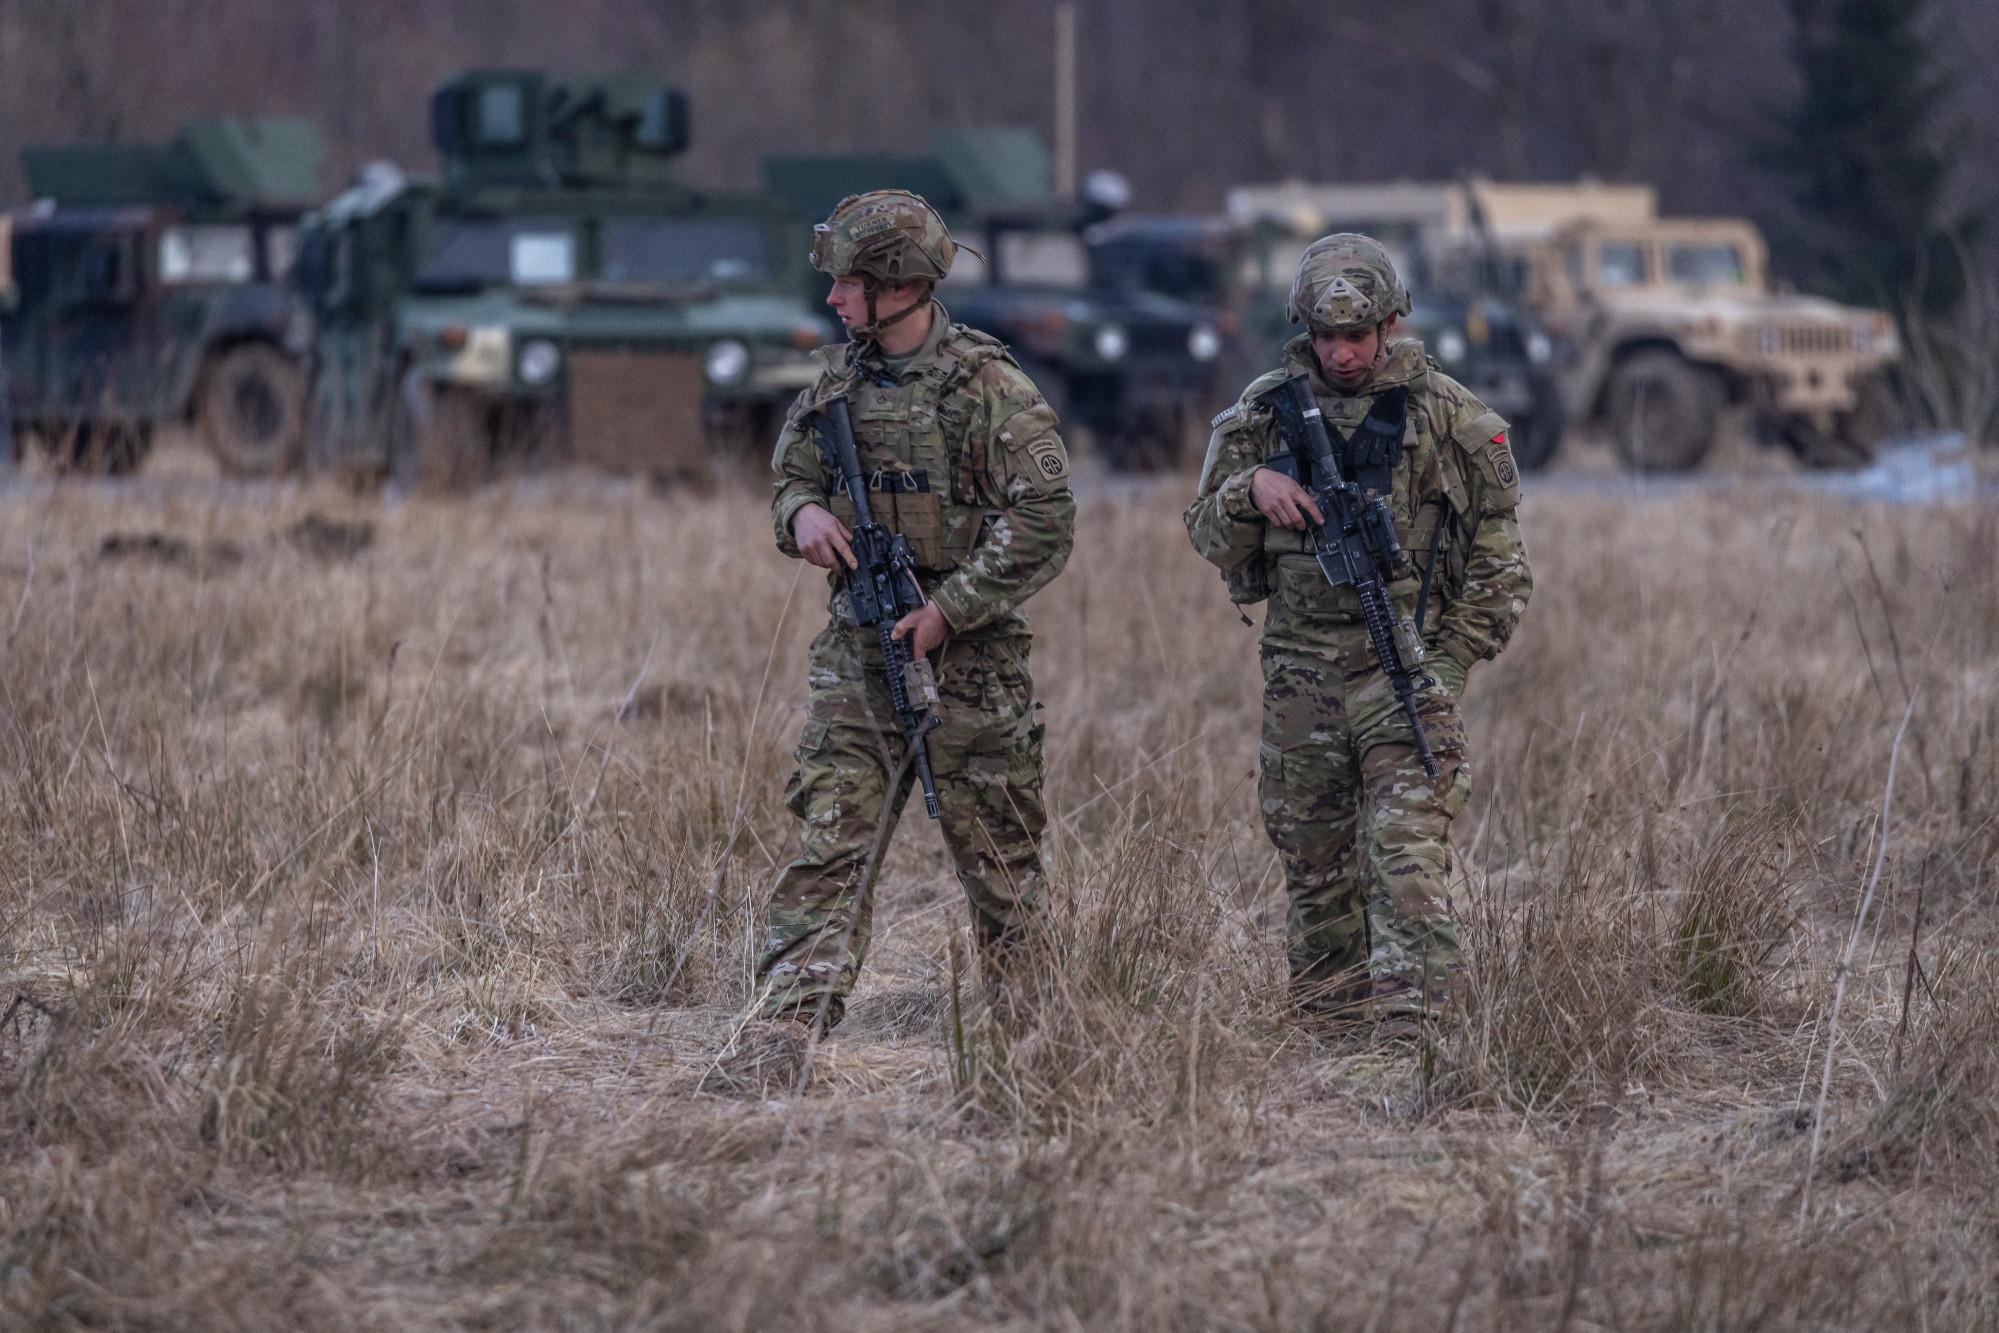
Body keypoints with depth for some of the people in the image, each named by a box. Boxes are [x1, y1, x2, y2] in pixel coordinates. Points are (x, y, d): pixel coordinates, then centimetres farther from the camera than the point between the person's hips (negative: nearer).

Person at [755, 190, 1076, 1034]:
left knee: (999, 854, 6)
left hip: (968, 658, -5)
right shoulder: (841, 377, 8)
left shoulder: (989, 387, -10)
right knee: (827, 843, -5)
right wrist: (802, 512, -5)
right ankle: (788, 1025, -11)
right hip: (857, 653, 5)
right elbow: (791, 471, 20)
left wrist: (948, 611, -17)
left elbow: (1044, 525, -14)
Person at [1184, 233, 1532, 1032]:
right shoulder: (1263, 410, 8)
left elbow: (1498, 556, 5)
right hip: (1299, 672, 3)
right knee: (1310, 852, 9)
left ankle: (1408, 1016, -21)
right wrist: (1251, 490, -11)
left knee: (1406, 853, -15)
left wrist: (1451, 658, -4)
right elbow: (1209, 537, 11)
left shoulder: (1445, 413, 0)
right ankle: (1325, 1002, 21)